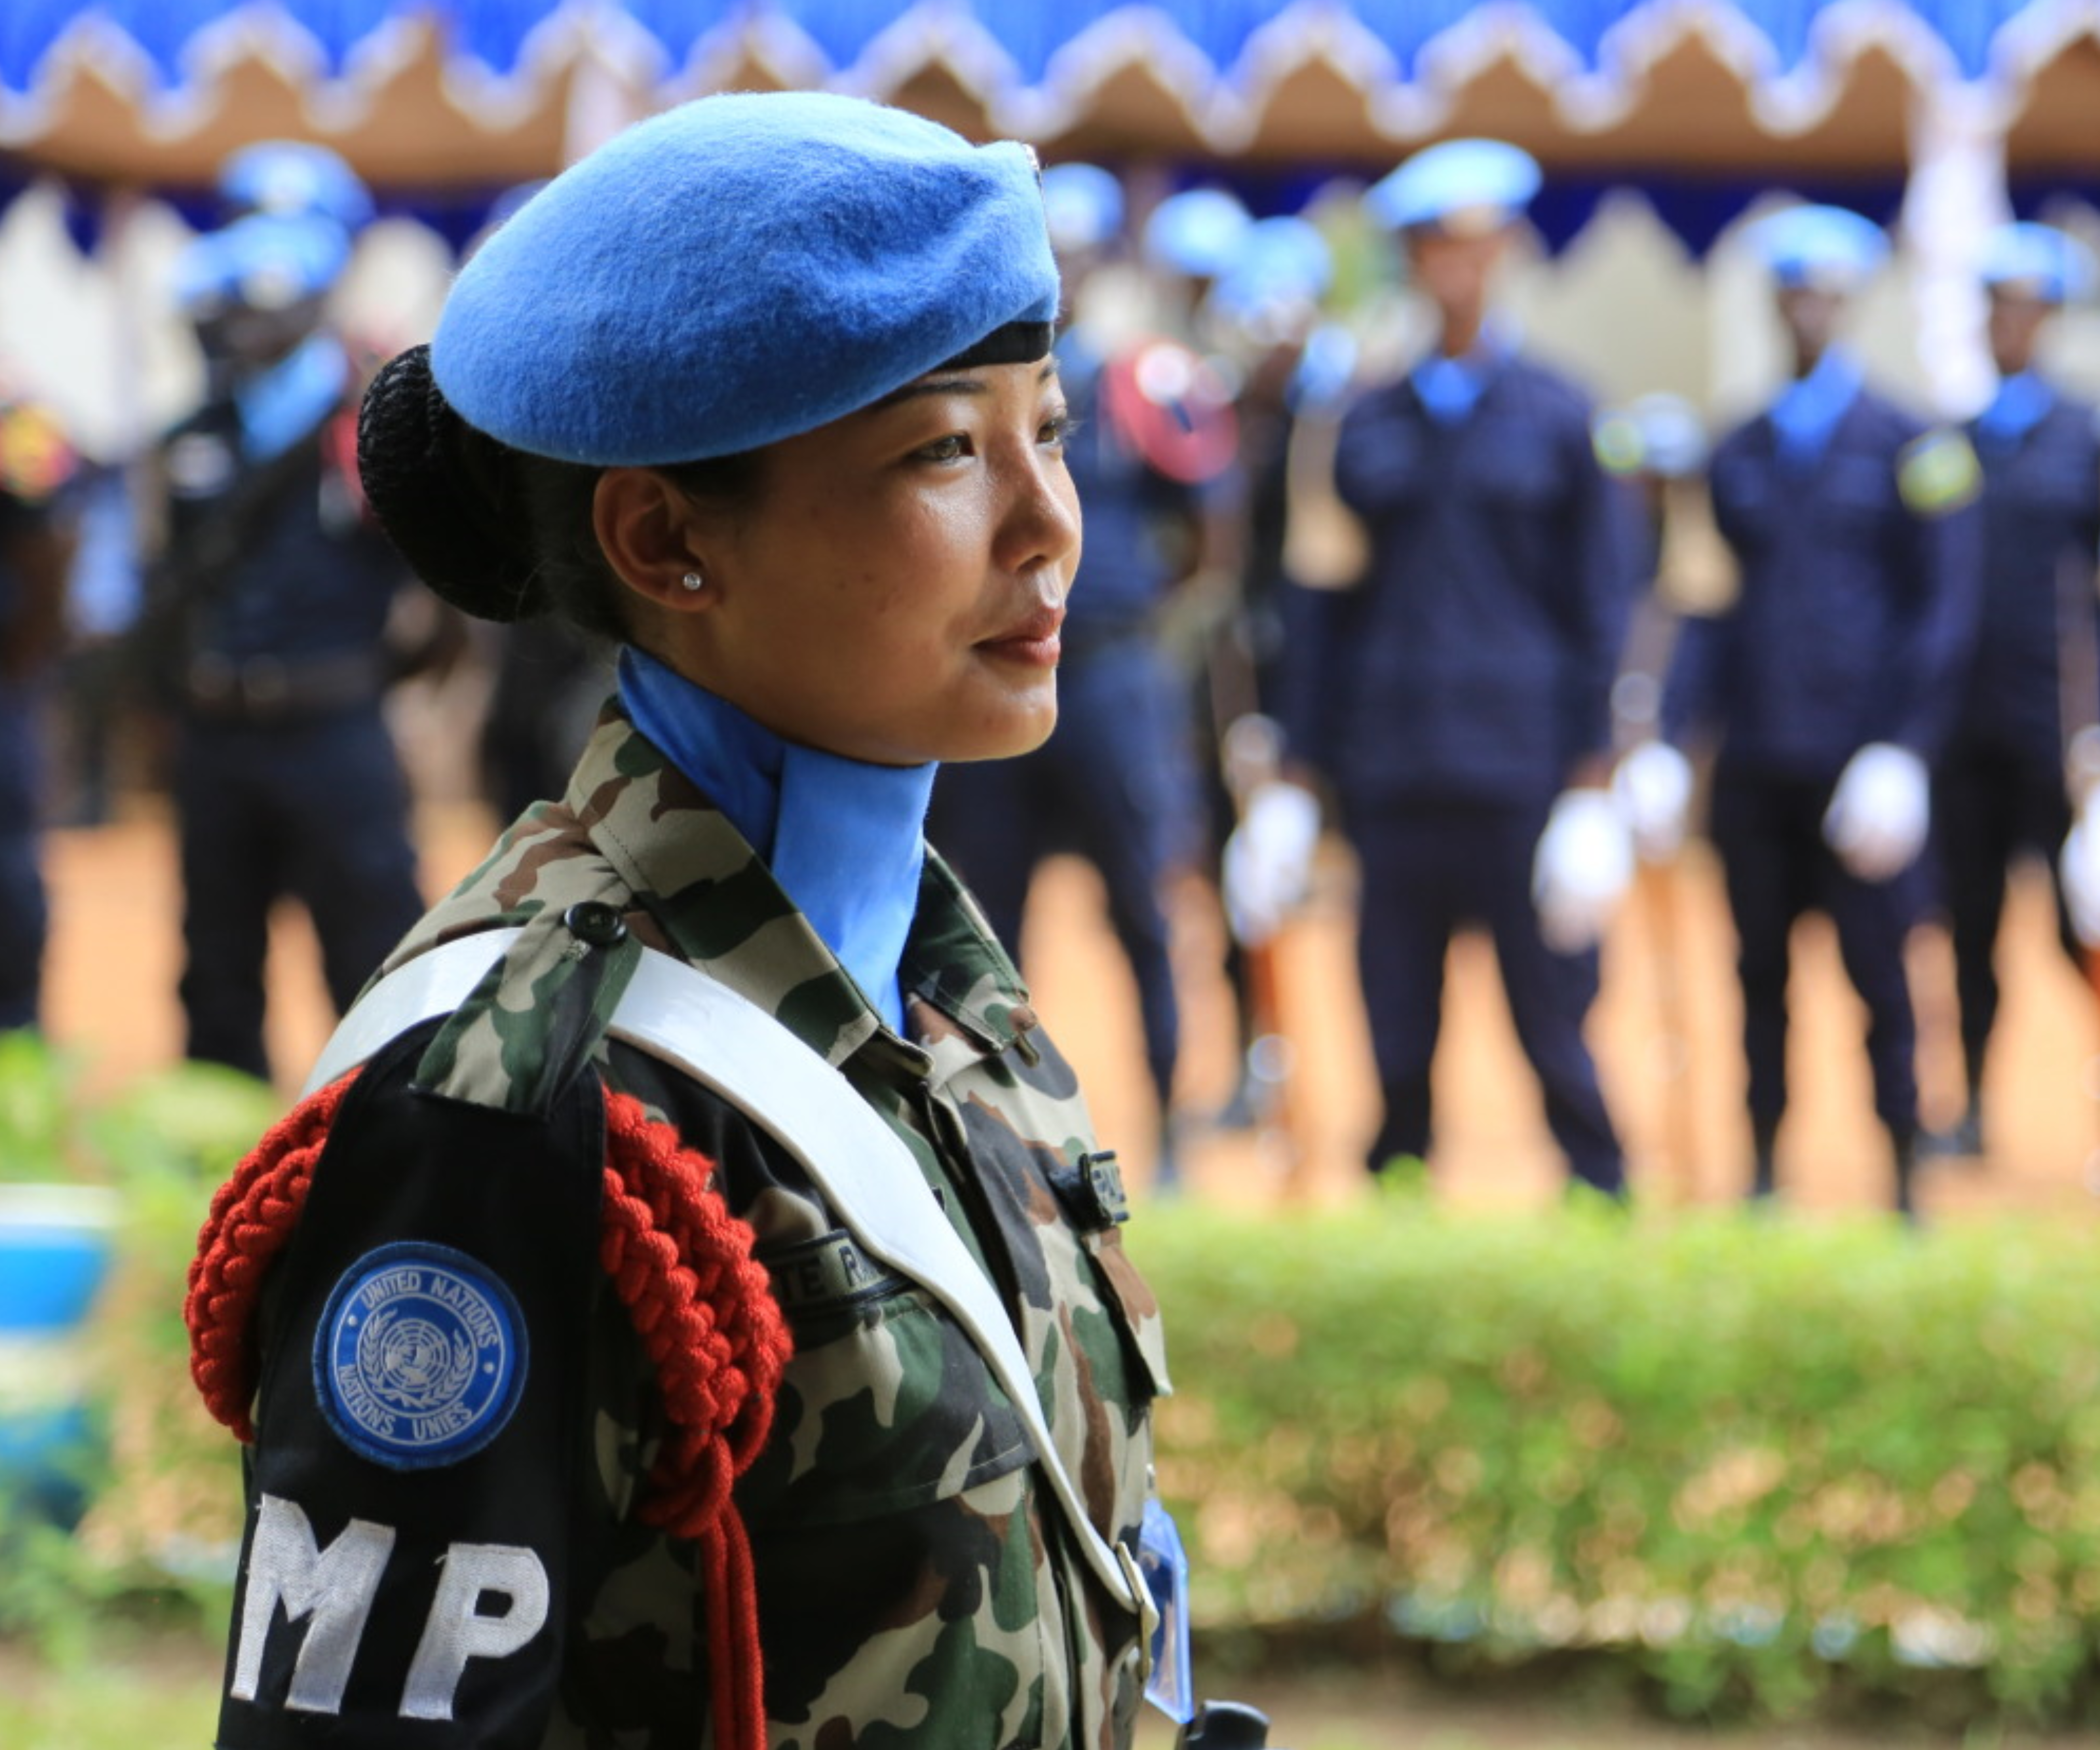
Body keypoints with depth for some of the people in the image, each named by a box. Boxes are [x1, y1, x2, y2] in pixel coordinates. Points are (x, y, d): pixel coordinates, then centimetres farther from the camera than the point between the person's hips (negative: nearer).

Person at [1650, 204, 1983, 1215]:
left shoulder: (1911, 448, 1)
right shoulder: (1738, 457, 12)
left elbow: (1945, 610, -2)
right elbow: (1711, 607, 14)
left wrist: (1906, 746, -10)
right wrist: (1672, 738, 3)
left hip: (1860, 760, -4)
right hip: (1754, 762, 4)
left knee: (1877, 969, -2)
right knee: (1761, 970, 7)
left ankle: (1904, 1179, 5)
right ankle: (1763, 1170, 14)